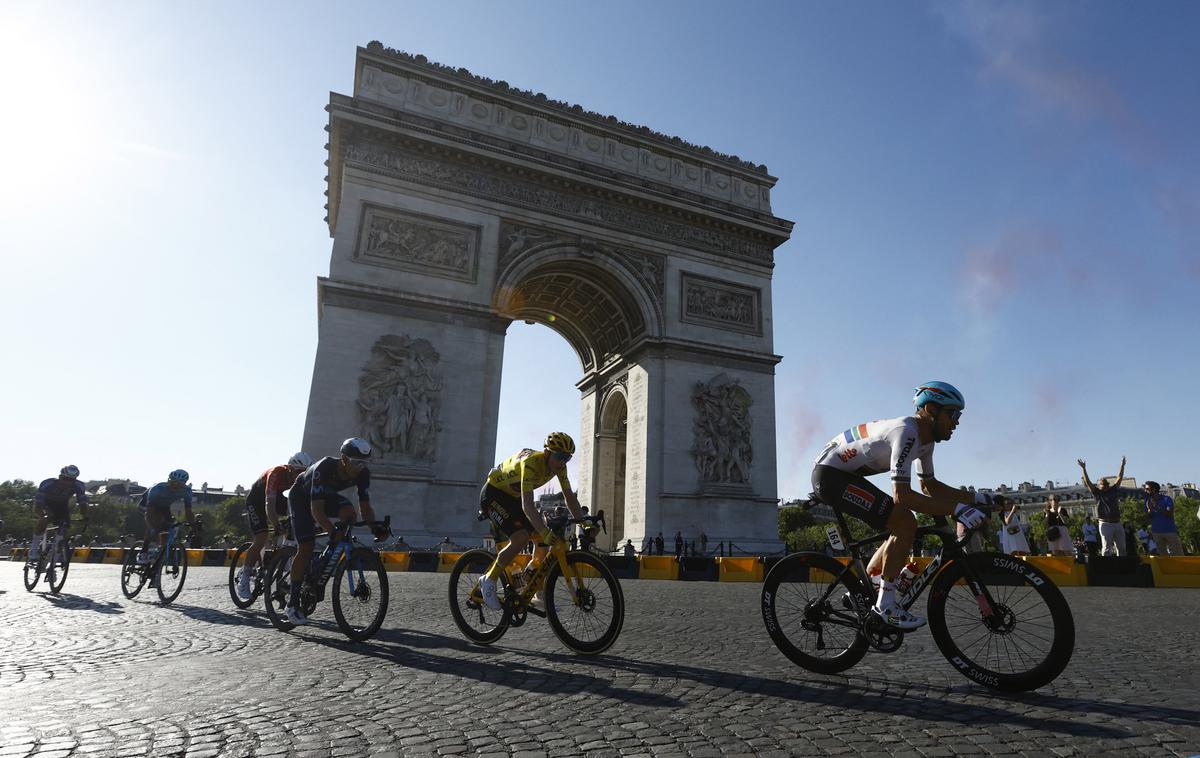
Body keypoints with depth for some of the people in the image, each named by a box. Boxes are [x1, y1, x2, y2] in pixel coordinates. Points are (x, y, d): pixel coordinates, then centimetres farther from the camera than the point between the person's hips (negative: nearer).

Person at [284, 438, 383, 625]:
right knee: (306, 548, -14)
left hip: (327, 496, 4)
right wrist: (332, 531, -57)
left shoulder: (363, 473, -25)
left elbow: (365, 507, -23)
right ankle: (293, 603, -1)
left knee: (348, 512, -28)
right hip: (301, 496, -4)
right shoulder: (325, 467, -39)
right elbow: (316, 509, -43)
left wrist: (376, 527, -41)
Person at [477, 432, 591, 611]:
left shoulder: (559, 466, -13)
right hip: (493, 494, -7)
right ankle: (489, 580, -9)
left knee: (545, 542, -4)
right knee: (521, 537, -28)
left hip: (513, 497, 8)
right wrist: (545, 532, -55)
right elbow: (527, 505, -44)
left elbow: (569, 496, -9)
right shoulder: (530, 463, -36)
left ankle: (537, 594, 11)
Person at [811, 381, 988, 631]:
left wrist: (975, 497, 9)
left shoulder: (926, 437, 9)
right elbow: (901, 495, -29)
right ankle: (885, 605, -5)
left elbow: (930, 486, 18)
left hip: (845, 475, 11)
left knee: (902, 527, 11)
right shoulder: (906, 432, -23)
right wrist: (957, 509, -30)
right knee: (905, 524, -15)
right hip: (830, 474, -11)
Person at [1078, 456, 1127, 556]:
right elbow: (1087, 483, -8)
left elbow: (1119, 478, 17)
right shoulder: (1097, 493, 0)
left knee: (1121, 548, 10)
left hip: (1117, 523, 5)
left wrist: (1122, 465, 16)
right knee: (1106, 548, -4)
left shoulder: (1114, 490, 13)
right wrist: (1084, 469, -15)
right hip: (1105, 524, -5)